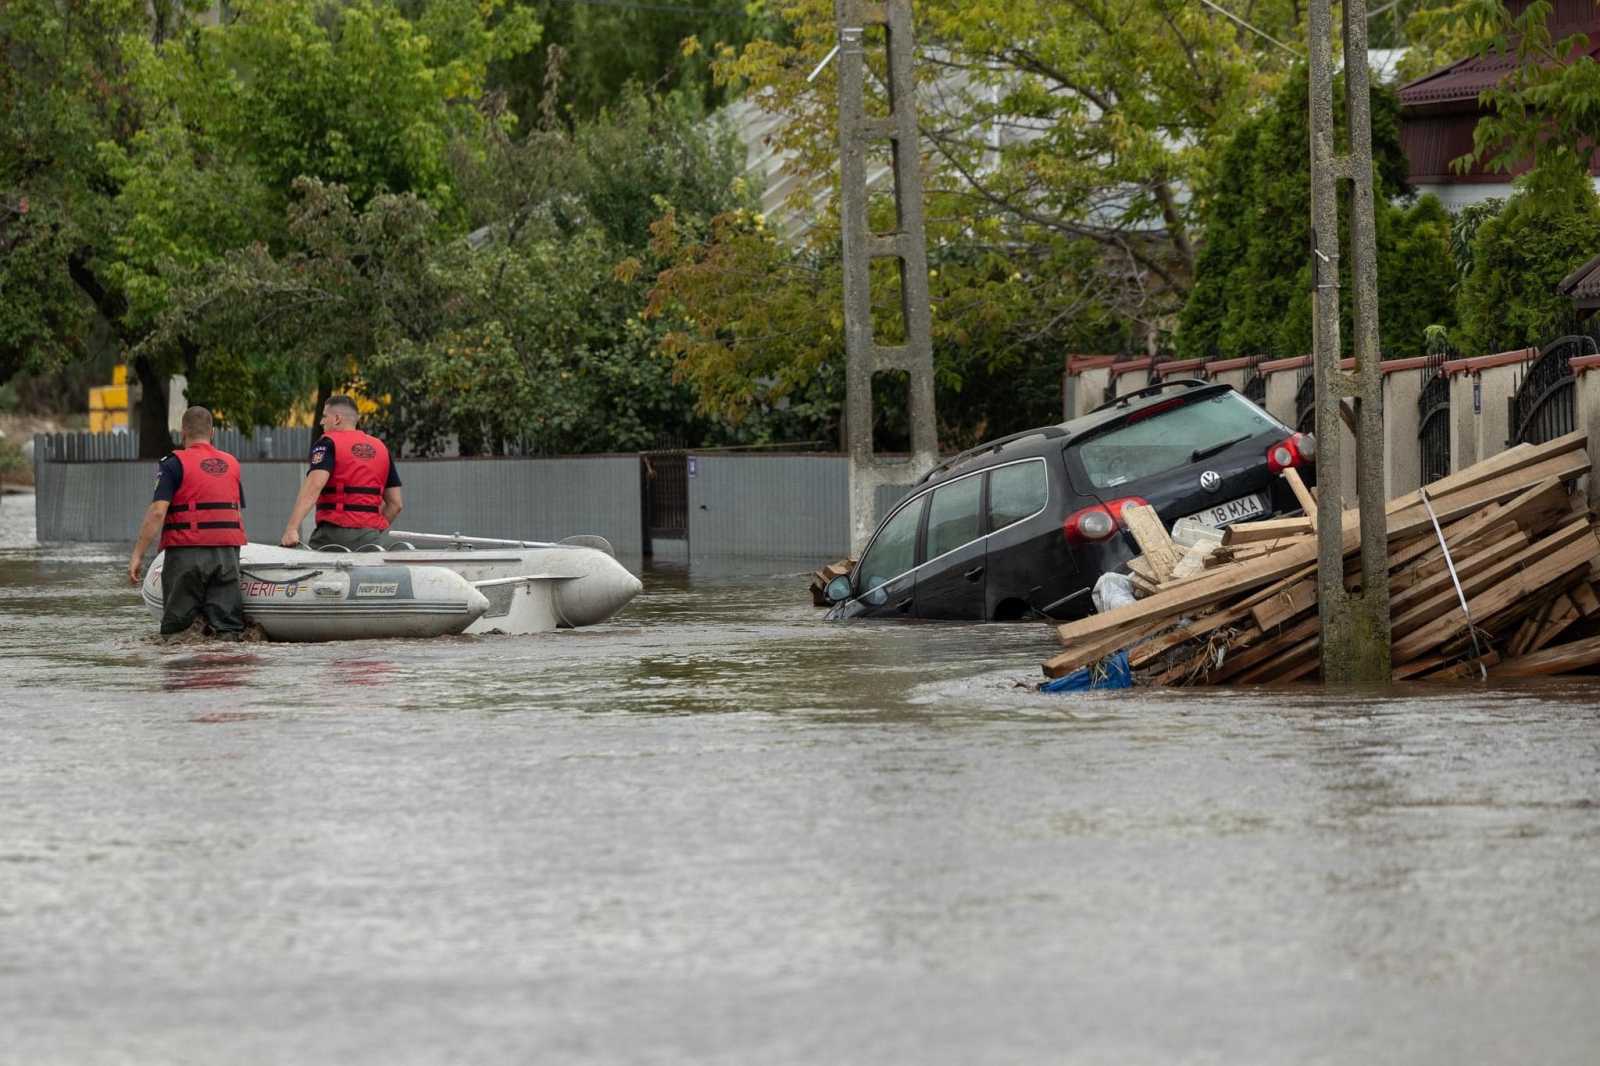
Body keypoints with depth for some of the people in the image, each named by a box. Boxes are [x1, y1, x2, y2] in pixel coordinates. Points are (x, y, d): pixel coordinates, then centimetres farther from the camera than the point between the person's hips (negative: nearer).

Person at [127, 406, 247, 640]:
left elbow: (157, 512, -13)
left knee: (175, 630, 4)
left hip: (186, 552, -4)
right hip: (228, 552, 4)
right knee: (228, 629, 1)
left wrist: (137, 555, -11)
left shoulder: (175, 463, -4)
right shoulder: (232, 464, 13)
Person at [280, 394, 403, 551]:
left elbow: (313, 487, -17)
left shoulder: (328, 443, -1)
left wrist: (291, 529, -24)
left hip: (335, 532, -5)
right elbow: (396, 503, 16)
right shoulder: (380, 447, 16)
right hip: (372, 537, 5)